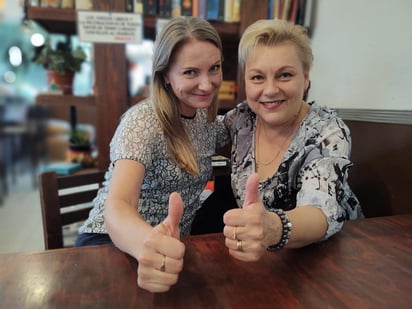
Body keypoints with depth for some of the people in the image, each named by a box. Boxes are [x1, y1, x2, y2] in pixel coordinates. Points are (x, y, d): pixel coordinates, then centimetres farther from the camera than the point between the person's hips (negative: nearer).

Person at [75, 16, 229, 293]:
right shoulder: (143, 121, -19)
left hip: (174, 245, 6)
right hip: (113, 242, -5)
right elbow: (117, 206, -32)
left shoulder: (207, 119, 0)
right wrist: (148, 243, -52)